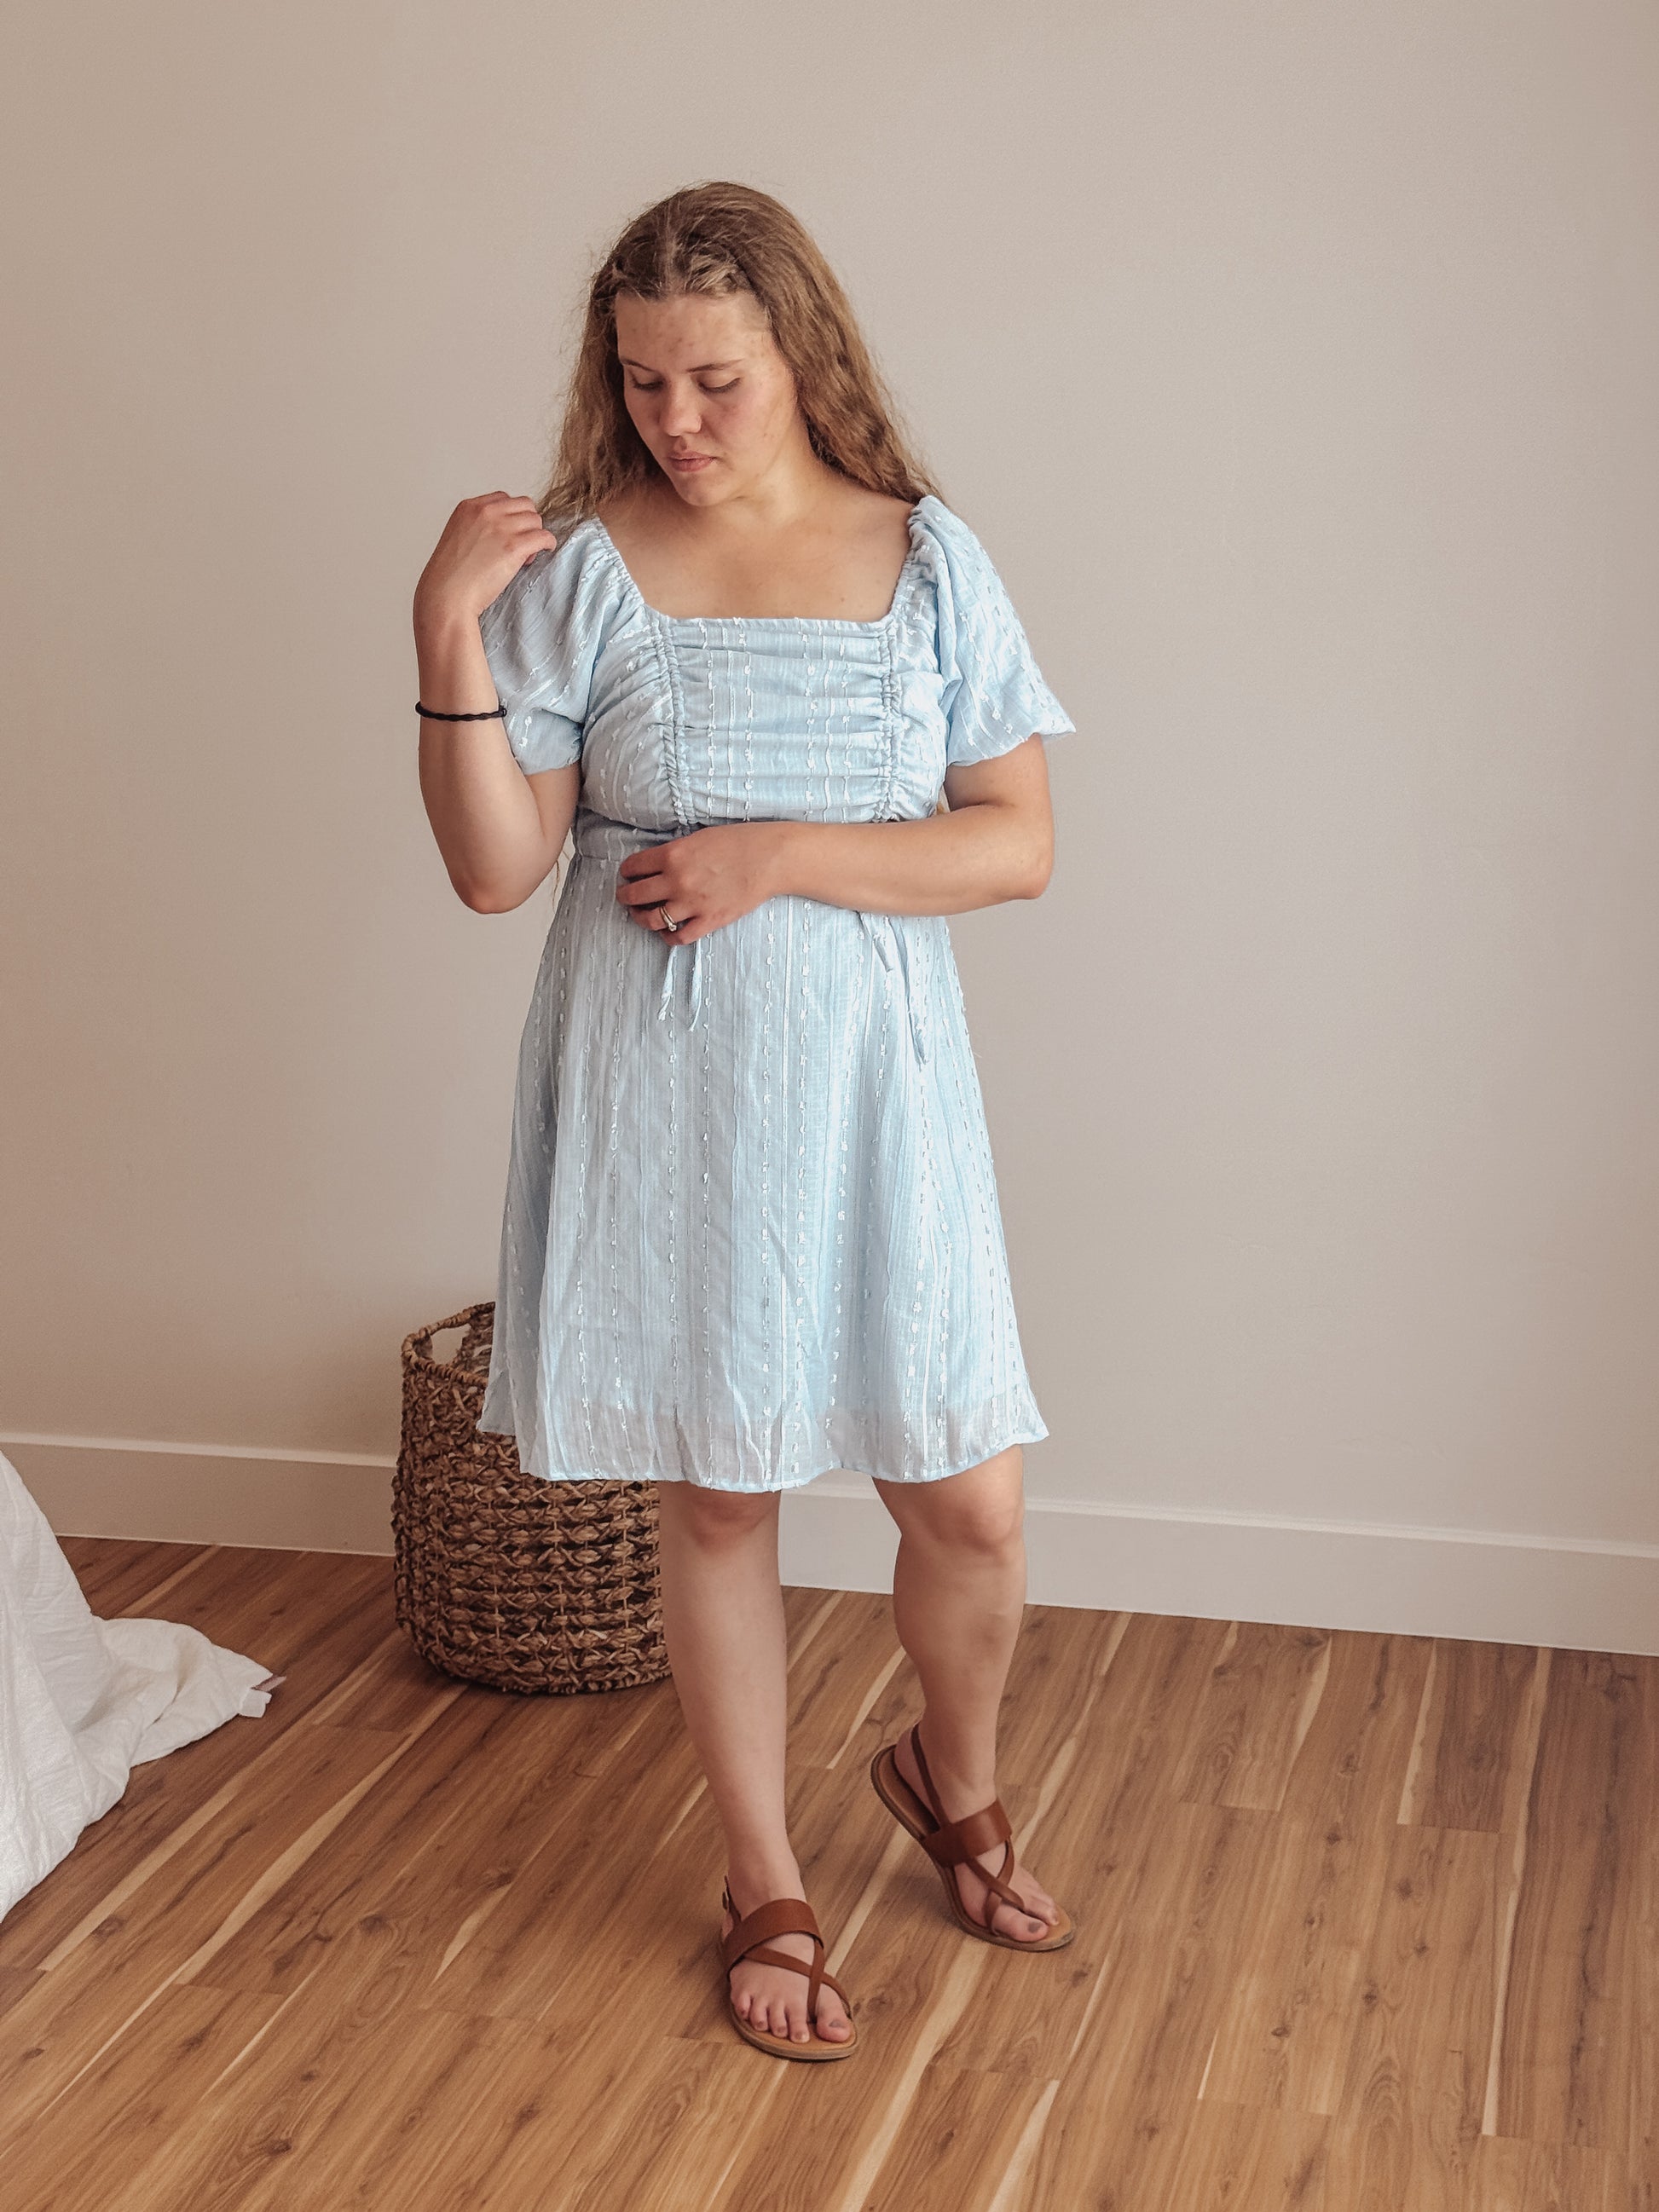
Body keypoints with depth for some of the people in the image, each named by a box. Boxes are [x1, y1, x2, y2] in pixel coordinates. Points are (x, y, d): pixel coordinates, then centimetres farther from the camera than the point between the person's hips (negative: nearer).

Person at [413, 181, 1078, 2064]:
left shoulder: (926, 559, 1)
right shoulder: (580, 569, -2)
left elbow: (1019, 845, -4)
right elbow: (495, 868, -5)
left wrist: (777, 858, -14)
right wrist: (447, 638, -17)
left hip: (869, 1084, 1)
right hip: (656, 1097, 0)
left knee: (972, 1505, 3)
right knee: (712, 1498, 10)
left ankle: (950, 1778, 36)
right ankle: (762, 1884, 30)